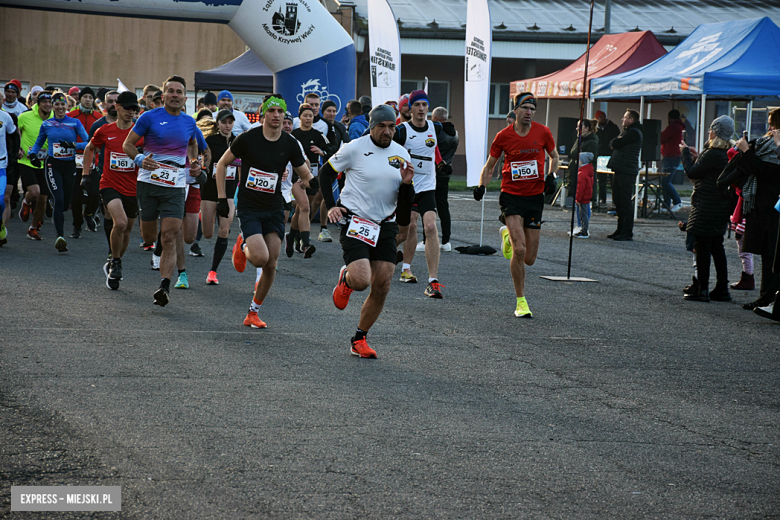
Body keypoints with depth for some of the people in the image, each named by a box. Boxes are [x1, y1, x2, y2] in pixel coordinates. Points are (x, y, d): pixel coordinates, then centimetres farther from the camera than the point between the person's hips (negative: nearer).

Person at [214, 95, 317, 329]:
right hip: (248, 208, -3)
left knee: (271, 265, 0)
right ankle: (243, 246, 16)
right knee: (260, 257, -21)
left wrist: (312, 181, -16)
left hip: (274, 209, 3)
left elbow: (305, 175, 9)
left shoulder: (290, 144, -1)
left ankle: (253, 312, 16)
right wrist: (222, 198, -1)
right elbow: (222, 164, 3)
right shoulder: (247, 138, -9)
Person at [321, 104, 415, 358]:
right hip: (355, 221, -5)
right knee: (361, 280, -21)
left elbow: (405, 203, 13)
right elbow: (326, 172, 4)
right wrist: (331, 206, -6)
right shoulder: (355, 148, -6)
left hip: (385, 225, 5)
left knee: (382, 285, -1)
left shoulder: (401, 154, 8)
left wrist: (407, 183, -8)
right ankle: (345, 279, 18)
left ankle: (359, 340, 14)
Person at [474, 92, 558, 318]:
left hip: (535, 197, 2)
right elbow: (489, 166, 9)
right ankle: (521, 301, -5)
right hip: (511, 196, -2)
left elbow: (554, 156, 16)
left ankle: (508, 235, 40)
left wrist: (552, 175, -2)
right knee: (519, 250, -19)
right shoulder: (503, 136, -5)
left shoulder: (543, 133, -2)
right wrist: (481, 186, -7)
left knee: (529, 259, 5)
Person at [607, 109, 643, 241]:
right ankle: (621, 230, 20)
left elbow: (615, 144, -16)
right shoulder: (627, 131, 21)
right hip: (620, 170, 10)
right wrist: (616, 142, 1)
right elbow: (613, 144, 20)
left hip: (627, 172, -10)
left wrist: (615, 142, 4)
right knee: (618, 201, 13)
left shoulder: (634, 133, -12)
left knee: (625, 203, -8)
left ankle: (627, 233, -6)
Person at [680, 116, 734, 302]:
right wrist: (694, 156, 20)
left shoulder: (712, 154, -21)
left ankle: (702, 289, -1)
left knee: (702, 247, -2)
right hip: (721, 207, 9)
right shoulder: (728, 154, 7)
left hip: (706, 208, -9)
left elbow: (692, 172, -13)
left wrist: (686, 152, 1)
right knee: (716, 247, 14)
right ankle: (722, 289, 16)